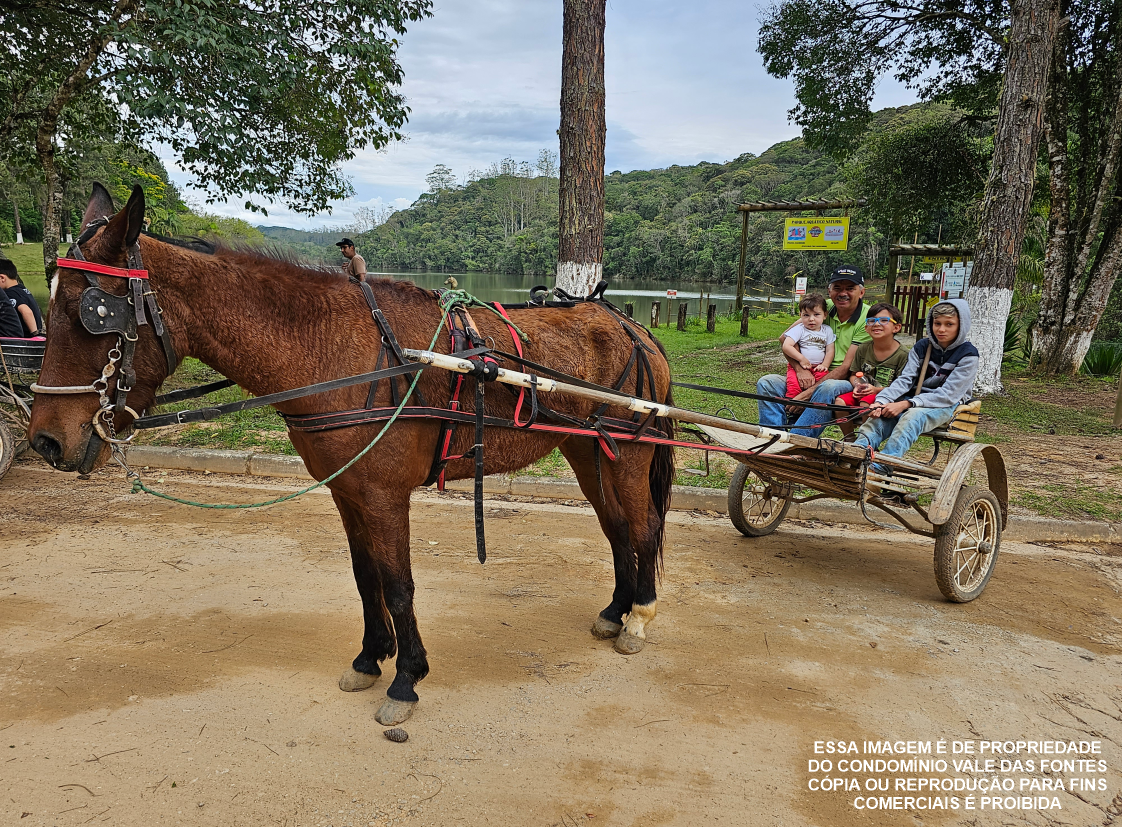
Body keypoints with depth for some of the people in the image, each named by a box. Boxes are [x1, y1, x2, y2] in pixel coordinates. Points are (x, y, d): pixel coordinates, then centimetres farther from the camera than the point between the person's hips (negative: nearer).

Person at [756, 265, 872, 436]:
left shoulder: (868, 319, -9)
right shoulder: (825, 308, 5)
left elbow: (847, 367, -16)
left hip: (849, 382, -5)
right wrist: (800, 369, -16)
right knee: (766, 382, -13)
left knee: (828, 387, -39)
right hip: (812, 378, 5)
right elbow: (785, 338, 3)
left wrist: (806, 395, -23)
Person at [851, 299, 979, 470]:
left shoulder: (968, 355, -7)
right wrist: (882, 400, -24)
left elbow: (949, 395, -16)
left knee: (913, 416, -37)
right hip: (916, 399, 4)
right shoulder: (922, 347, 7)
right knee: (881, 413, -28)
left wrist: (906, 404, -27)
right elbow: (905, 379, -3)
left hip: (947, 406, -4)